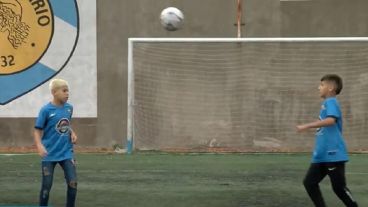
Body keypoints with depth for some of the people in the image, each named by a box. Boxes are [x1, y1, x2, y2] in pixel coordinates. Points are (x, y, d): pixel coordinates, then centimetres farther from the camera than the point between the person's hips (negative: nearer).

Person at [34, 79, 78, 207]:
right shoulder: (46, 110, -11)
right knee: (46, 186, 1)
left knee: (73, 183, -5)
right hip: (50, 154, -4)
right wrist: (39, 146, -25)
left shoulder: (69, 108, 3)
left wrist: (72, 133, 1)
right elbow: (38, 131, -9)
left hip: (66, 153, 4)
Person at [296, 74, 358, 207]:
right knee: (309, 182, 4)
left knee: (339, 188, -4)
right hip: (322, 155, 10)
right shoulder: (327, 104, 19)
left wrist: (307, 126, -28)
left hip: (333, 154, -10)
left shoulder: (331, 102, -10)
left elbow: (331, 120, -28)